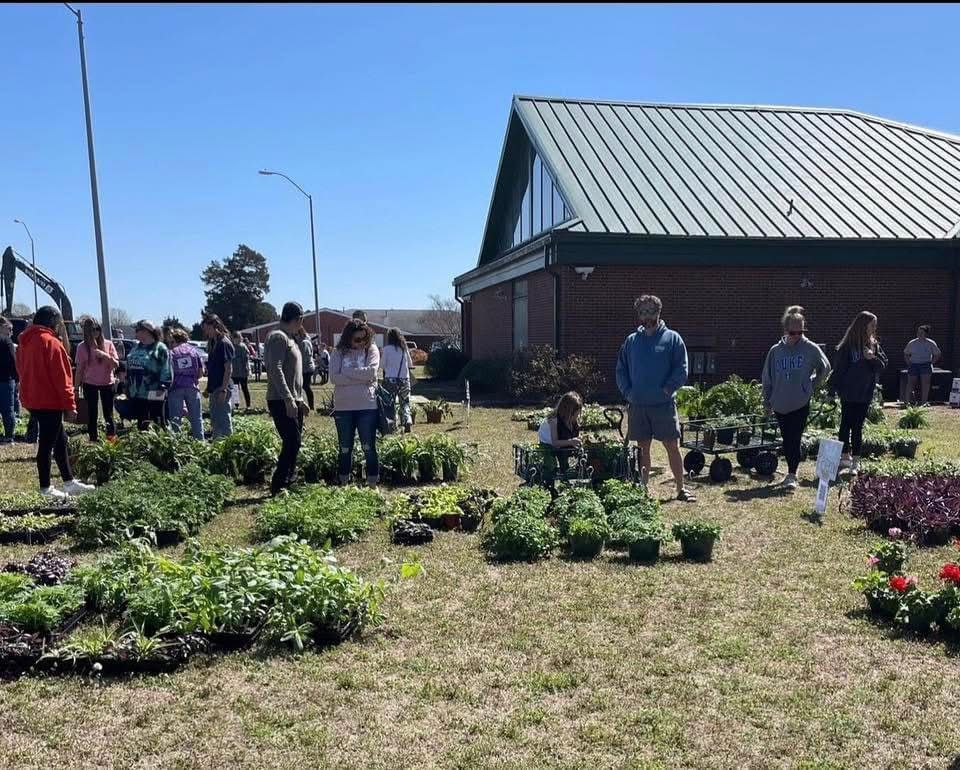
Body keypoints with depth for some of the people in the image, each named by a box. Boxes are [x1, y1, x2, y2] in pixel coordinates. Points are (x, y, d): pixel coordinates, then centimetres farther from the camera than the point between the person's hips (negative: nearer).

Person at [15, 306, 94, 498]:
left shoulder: (25, 341, 12)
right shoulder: (51, 342, -15)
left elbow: (22, 370, 17)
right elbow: (61, 378, -17)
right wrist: (70, 405, -14)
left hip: (32, 399, 9)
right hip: (49, 402, -9)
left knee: (60, 440, 15)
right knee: (47, 444, 0)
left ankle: (69, 482, 19)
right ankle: (46, 488, 8)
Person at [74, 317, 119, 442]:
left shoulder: (108, 344, -3)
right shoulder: (82, 347, -2)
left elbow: (116, 364, -4)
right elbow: (79, 368, 3)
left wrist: (105, 356, -22)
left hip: (107, 383, -1)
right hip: (89, 384, 1)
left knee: (108, 414, 2)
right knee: (92, 414, 8)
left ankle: (112, 439, 7)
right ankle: (93, 440, 14)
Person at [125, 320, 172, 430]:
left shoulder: (160, 348, -8)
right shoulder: (136, 348, 16)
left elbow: (166, 371, -14)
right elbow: (129, 368, 22)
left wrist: (162, 387, -19)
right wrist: (127, 386, 19)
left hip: (154, 393, -8)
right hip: (136, 393, 8)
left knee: (158, 421, -2)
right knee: (141, 422, 14)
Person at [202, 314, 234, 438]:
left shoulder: (224, 343, -13)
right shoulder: (213, 344, 14)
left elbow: (229, 369, -17)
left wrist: (223, 389, -21)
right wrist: (208, 388, 18)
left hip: (221, 390, -10)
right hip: (214, 389, 10)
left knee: (223, 421, -6)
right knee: (215, 420, 15)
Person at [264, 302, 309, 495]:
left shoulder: (289, 339, 20)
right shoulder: (278, 337, -11)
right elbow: (276, 370, -21)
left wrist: (300, 399, 22)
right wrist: (288, 399, -24)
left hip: (293, 401, 10)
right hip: (281, 401, -10)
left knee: (294, 443, 12)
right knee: (292, 442, -11)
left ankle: (288, 482, 20)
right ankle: (278, 485, -3)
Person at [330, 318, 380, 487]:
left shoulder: (371, 350, 1)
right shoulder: (339, 353, 3)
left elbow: (370, 372, -15)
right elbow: (334, 378, -9)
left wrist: (346, 372, -9)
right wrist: (360, 377, -14)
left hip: (367, 406, -2)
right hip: (343, 408, 2)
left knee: (369, 448, 3)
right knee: (345, 449, 12)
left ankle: (373, 484, 14)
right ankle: (344, 484, 25)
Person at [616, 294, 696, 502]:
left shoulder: (672, 338, 1)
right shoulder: (631, 341, 11)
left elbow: (681, 370, -4)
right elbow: (621, 370, 13)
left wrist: (667, 389, -13)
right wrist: (628, 392, 1)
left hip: (664, 404, -3)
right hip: (638, 406, 3)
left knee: (672, 446, 2)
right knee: (642, 448, 10)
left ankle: (681, 488, 14)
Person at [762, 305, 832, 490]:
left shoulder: (811, 349, -4)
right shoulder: (776, 350, 1)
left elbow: (825, 368, 11)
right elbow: (767, 377, 7)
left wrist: (812, 385, 7)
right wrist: (767, 400, 8)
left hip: (801, 403, -3)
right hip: (780, 404, 3)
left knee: (794, 440, -6)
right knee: (786, 440, 11)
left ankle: (792, 475, -2)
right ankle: (792, 471, 26)